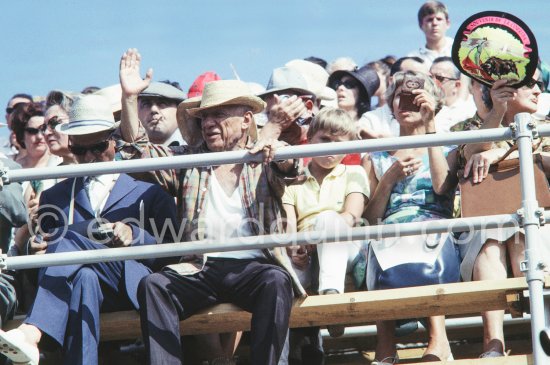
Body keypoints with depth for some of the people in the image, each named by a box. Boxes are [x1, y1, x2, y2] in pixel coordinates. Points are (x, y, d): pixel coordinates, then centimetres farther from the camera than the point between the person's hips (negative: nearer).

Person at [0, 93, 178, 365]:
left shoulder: (149, 194, 22)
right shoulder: (54, 197, 31)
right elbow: (44, 243, 25)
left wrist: (134, 235, -10)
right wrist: (35, 248, 0)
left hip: (130, 286, -2)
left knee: (70, 240, -32)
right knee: (84, 277, -38)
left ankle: (30, 333, -53)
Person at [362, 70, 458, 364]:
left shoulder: (446, 149, 24)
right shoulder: (376, 158, 27)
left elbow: (442, 186, -1)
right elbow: (371, 218, 16)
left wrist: (430, 125, 0)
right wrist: (391, 177, 2)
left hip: (435, 232, -1)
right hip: (388, 235, 1)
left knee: (424, 233, -40)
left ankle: (437, 339, -49)